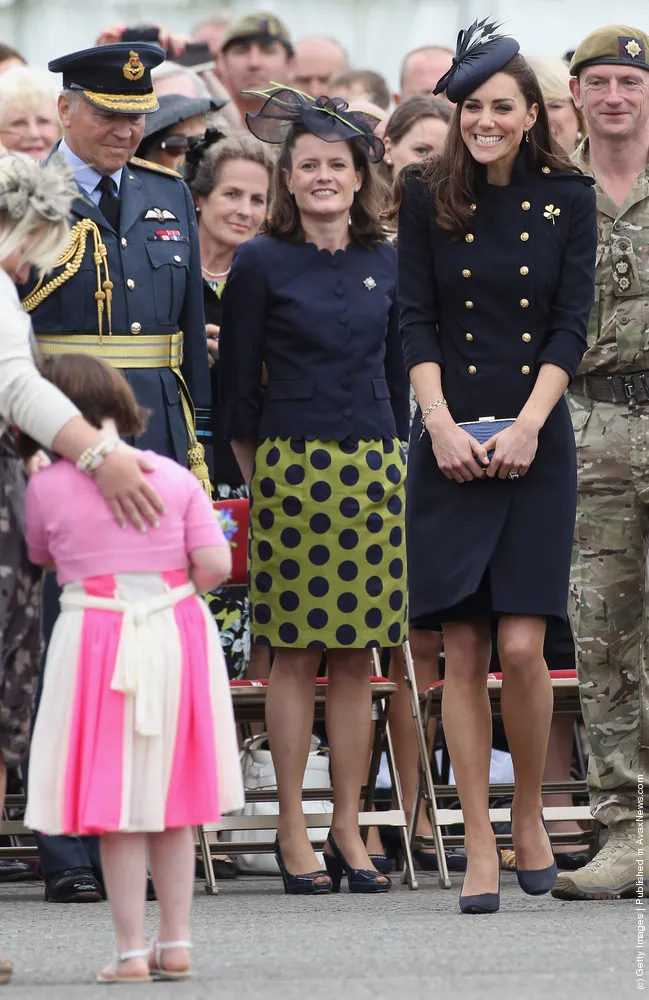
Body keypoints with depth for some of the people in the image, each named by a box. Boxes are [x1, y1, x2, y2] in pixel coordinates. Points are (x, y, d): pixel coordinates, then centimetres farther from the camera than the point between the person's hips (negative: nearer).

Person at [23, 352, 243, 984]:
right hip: (177, 635, 3)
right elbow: (216, 563, -6)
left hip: (99, 640, -3)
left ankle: (131, 950, 1)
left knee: (116, 809, 2)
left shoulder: (47, 487, -6)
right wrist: (173, 592, 11)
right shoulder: (176, 477, -1)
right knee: (171, 804, 13)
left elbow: (40, 557, 11)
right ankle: (175, 943, 16)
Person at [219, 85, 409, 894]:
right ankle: (292, 832, 5)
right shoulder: (260, 266, -1)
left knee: (356, 653, 5)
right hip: (291, 468, -3)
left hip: (373, 470, 3)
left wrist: (393, 457, 14)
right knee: (295, 652, -1)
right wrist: (258, 477, 3)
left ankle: (347, 829, 10)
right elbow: (237, 384, 2)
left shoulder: (386, 264, 10)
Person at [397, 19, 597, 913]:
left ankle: (529, 813, 12)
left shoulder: (568, 199, 2)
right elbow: (416, 320, 1)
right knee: (464, 652, -1)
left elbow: (572, 324, -2)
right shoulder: (428, 198, 3)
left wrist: (527, 425, -12)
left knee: (521, 645, -10)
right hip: (451, 443, 1)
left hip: (536, 443, -1)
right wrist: (441, 423, -11)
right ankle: (480, 849, 2)